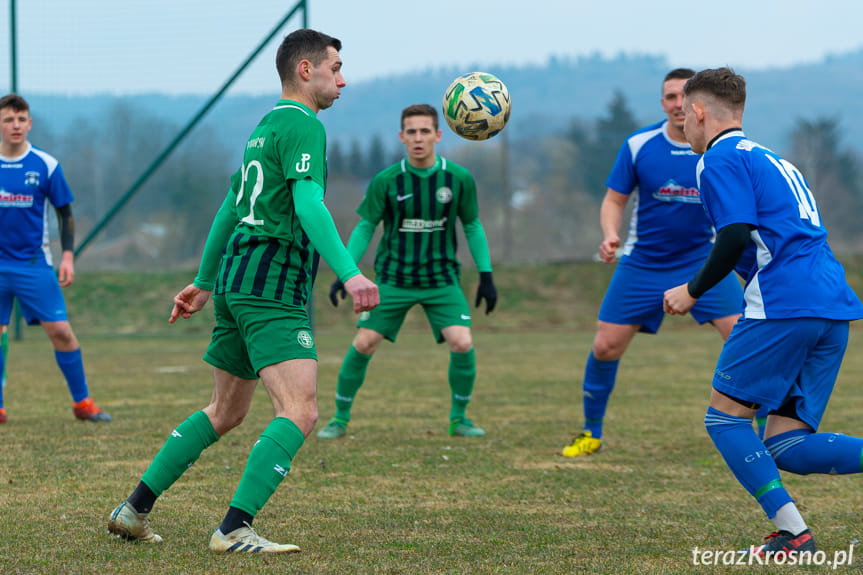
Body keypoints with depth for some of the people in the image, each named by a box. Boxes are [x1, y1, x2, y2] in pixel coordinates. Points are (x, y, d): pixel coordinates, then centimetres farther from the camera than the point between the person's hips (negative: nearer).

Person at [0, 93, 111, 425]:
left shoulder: (45, 165, -2)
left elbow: (65, 213, 5)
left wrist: (68, 256, -4)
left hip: (35, 264, -1)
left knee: (60, 331, -6)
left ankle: (82, 402, 5)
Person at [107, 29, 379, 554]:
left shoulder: (265, 128, 21)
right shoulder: (303, 125, -9)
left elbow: (230, 208, 28)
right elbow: (309, 205, -22)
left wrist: (205, 282, 36)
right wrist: (349, 273, -31)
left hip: (237, 276, 10)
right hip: (274, 282, -10)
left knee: (226, 412, 20)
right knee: (301, 412, -17)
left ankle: (134, 511, 21)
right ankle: (235, 530, -26)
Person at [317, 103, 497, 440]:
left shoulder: (459, 179, -5)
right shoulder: (386, 181, -8)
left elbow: (472, 227, 6)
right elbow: (365, 228, 0)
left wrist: (486, 275, 2)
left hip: (441, 279, 0)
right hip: (394, 279, 0)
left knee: (462, 343, -16)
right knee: (364, 343, -8)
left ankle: (458, 418, 5)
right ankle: (340, 418, 10)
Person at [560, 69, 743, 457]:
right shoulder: (638, 145, -8)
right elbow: (614, 200, 0)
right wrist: (610, 235, -19)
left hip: (703, 257, -1)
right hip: (643, 264, 1)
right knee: (605, 347, -2)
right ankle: (591, 433, 20)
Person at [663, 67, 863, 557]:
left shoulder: (722, 159, 0)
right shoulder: (774, 161, 29)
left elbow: (736, 236, -12)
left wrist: (693, 291, 1)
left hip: (784, 305, -8)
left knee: (724, 419, 2)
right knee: (783, 446, 6)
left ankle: (793, 534, -9)